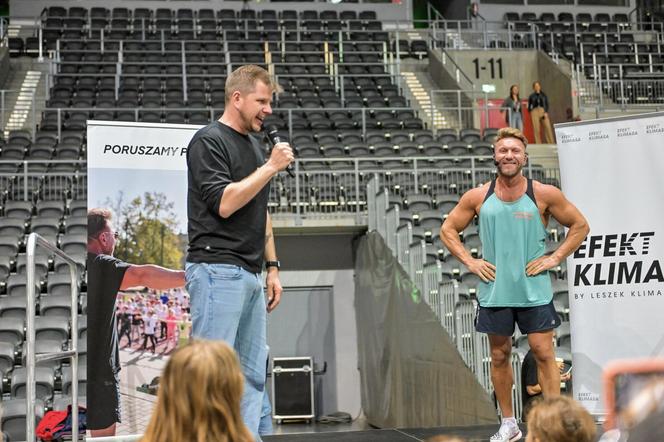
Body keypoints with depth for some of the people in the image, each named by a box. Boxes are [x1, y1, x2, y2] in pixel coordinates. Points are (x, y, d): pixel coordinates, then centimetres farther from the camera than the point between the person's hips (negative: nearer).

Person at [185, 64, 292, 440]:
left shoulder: (255, 146, 19)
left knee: (254, 372, 9)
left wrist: (272, 267, 19)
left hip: (250, 275, 9)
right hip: (218, 271, -9)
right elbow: (223, 203, -18)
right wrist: (271, 167, -13)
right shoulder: (209, 141, -7)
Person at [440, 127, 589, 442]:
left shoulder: (544, 194, -4)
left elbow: (580, 226, 6)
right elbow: (448, 230, 10)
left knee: (543, 353, -2)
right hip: (494, 290, 2)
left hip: (534, 289, -2)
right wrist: (470, 262, -1)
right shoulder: (477, 197, 0)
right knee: (500, 355, 10)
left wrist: (555, 258, -4)